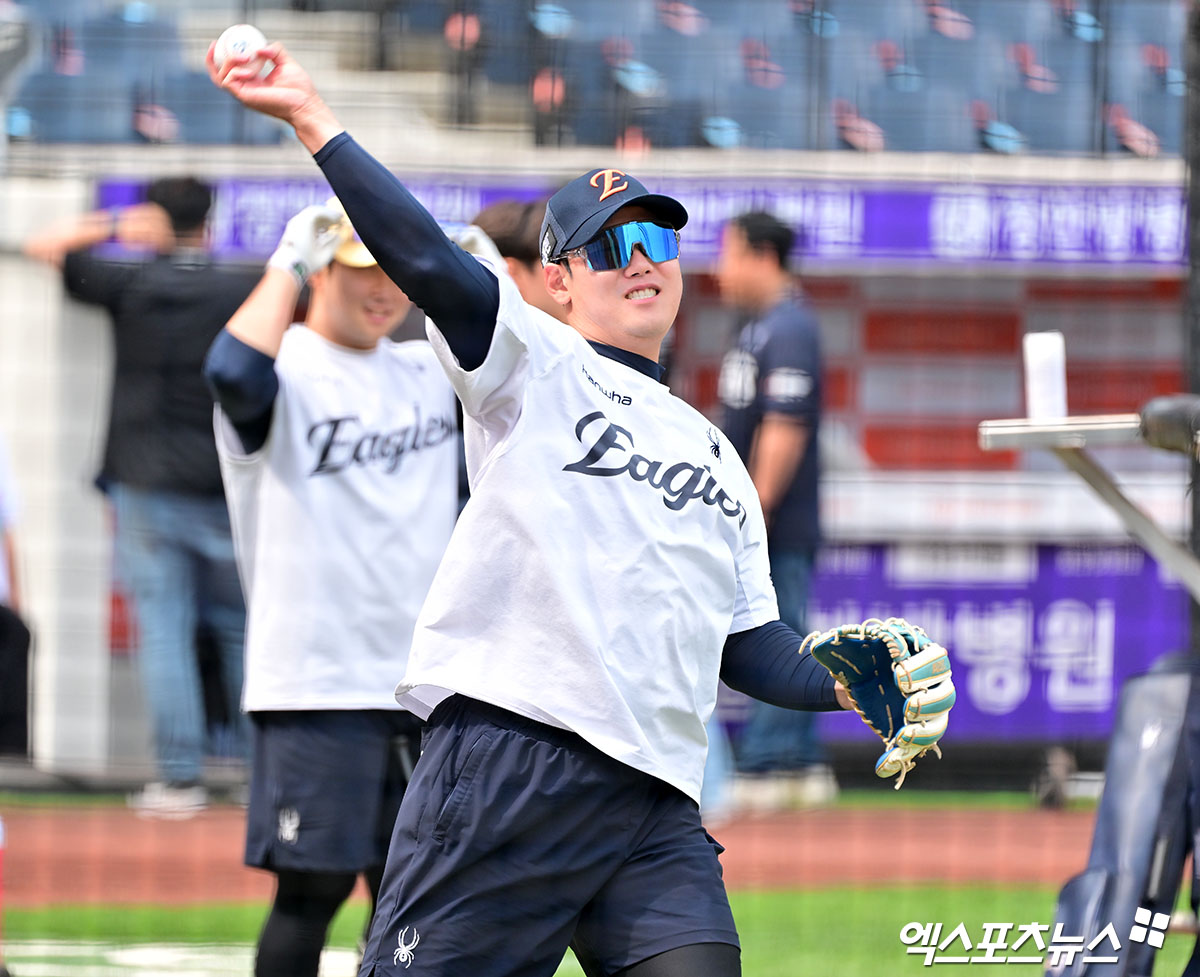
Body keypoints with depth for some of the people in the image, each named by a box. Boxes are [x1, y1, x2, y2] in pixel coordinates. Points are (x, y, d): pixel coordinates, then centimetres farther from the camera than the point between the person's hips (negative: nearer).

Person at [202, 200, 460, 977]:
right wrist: (290, 262, -17)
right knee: (313, 890, -8)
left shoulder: (432, 373, 15)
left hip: (422, 682, 6)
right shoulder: (286, 371, -5)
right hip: (317, 686, -6)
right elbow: (236, 372, -28)